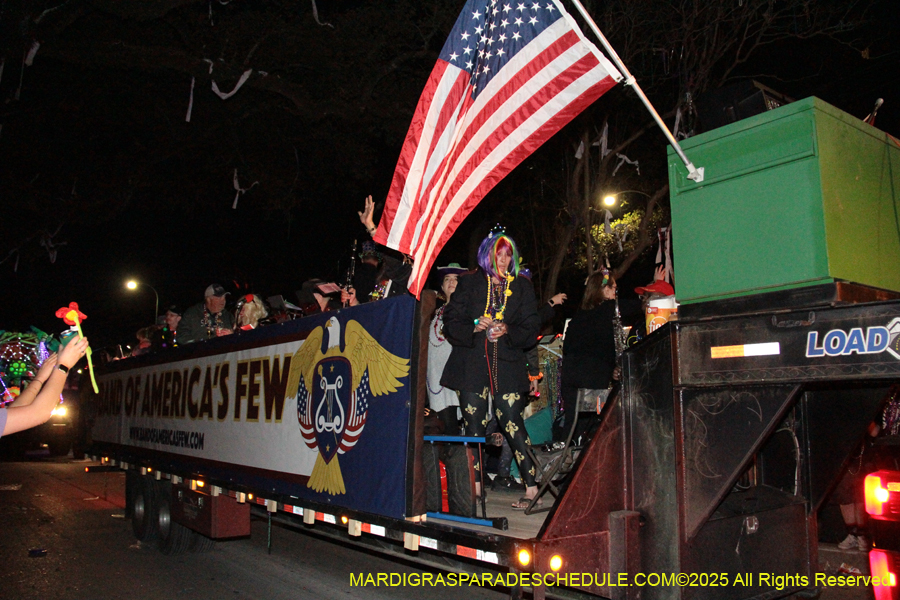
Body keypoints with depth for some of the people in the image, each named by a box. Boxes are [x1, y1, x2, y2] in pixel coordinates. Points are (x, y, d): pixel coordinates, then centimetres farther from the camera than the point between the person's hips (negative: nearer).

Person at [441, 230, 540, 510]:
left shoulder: (522, 286, 10)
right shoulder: (469, 283, 8)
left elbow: (531, 330, 6)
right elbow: (451, 323, 4)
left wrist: (507, 331, -12)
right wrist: (474, 328, -15)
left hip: (508, 364, 0)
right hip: (472, 364, 1)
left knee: (512, 422, -6)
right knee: (473, 424, 2)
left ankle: (531, 486, 1)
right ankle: (475, 487, 12)